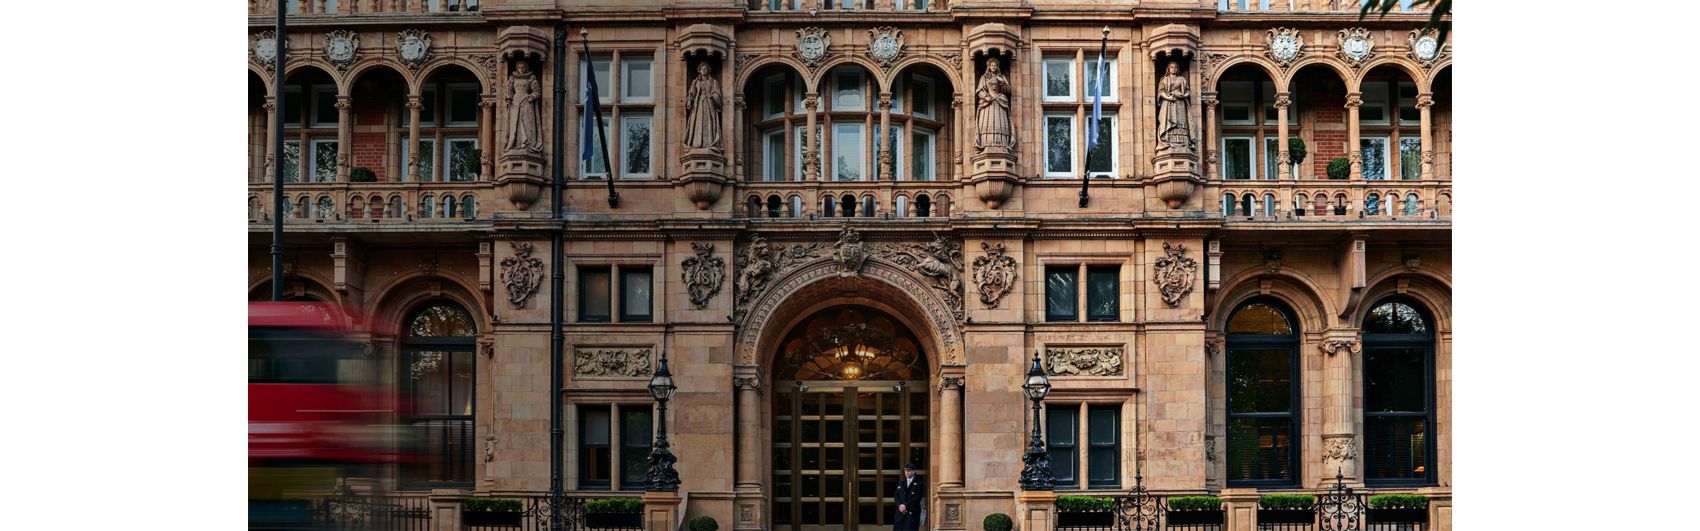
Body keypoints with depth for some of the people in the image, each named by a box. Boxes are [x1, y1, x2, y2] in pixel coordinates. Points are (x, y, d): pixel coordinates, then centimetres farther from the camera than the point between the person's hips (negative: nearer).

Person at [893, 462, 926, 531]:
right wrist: (900, 505, -7)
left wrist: (906, 505, -15)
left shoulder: (918, 483, 1)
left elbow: (918, 498, -8)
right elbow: (896, 495, 11)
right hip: (900, 512, 4)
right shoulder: (901, 483, 18)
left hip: (913, 512, -4)